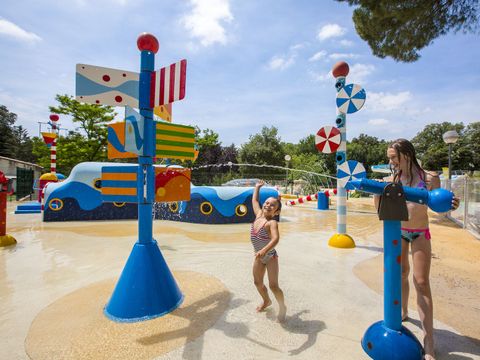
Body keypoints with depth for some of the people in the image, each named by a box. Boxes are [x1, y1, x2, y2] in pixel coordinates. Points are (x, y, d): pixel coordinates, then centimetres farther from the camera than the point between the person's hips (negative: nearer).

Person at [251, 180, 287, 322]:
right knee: (257, 282, 17)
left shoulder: (272, 222, -24)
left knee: (273, 285, -6)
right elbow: (254, 200, 10)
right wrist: (257, 187, 18)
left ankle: (282, 307, 21)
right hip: (259, 257, 7)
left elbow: (276, 238, -41)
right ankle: (266, 301, 44)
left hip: (270, 257, -7)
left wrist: (264, 250, -55)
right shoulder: (259, 215, -5)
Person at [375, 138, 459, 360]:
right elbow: (380, 208, -1)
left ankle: (429, 341, 7)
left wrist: (451, 206, -22)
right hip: (397, 232, 3)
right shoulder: (391, 179, -4)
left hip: (420, 234, -2)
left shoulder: (430, 179, -10)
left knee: (421, 283, -3)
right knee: (401, 274, 17)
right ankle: (403, 312, 41)